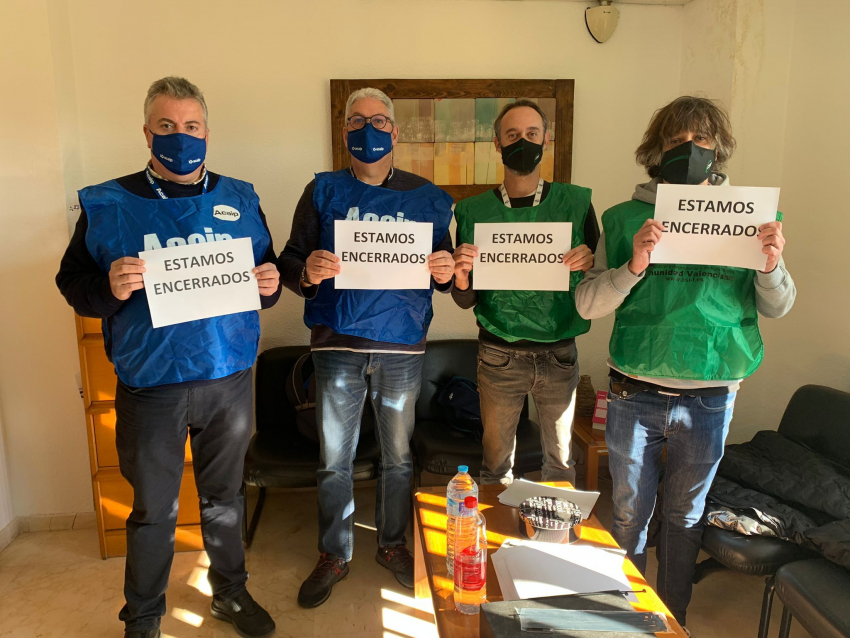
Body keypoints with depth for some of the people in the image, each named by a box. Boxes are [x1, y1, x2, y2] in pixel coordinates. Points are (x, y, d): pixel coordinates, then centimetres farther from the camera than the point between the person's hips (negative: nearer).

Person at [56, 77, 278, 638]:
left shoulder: (240, 199, 6)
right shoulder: (106, 205, -1)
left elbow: (269, 271, 12)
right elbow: (72, 283, -1)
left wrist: (270, 285, -11)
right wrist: (108, 288, -22)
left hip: (229, 380, 2)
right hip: (150, 385, -2)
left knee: (224, 496, 18)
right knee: (154, 509, 12)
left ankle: (231, 592, 40)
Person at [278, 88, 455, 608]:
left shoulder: (426, 197, 7)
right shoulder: (323, 192, 5)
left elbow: (444, 266, 11)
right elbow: (290, 262, 2)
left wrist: (446, 272, -13)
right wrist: (307, 272, -21)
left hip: (403, 345, 1)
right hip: (338, 344, 0)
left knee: (399, 456, 13)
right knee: (335, 460, 8)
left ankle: (393, 544, 35)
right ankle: (335, 555, 28)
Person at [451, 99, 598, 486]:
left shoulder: (575, 203, -2)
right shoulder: (474, 212, -2)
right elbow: (465, 301, 1)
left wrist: (589, 265, -19)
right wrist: (462, 280, -21)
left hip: (559, 354, 1)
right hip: (498, 355, 0)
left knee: (560, 457, 15)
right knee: (497, 457, 13)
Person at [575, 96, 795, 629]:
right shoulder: (625, 219, -2)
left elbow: (777, 307, 4)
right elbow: (587, 304, -8)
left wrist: (772, 266, -17)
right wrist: (633, 265, -25)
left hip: (709, 399, 1)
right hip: (635, 395, -1)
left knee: (685, 517, 18)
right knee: (630, 513, 14)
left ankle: (673, 616, 41)